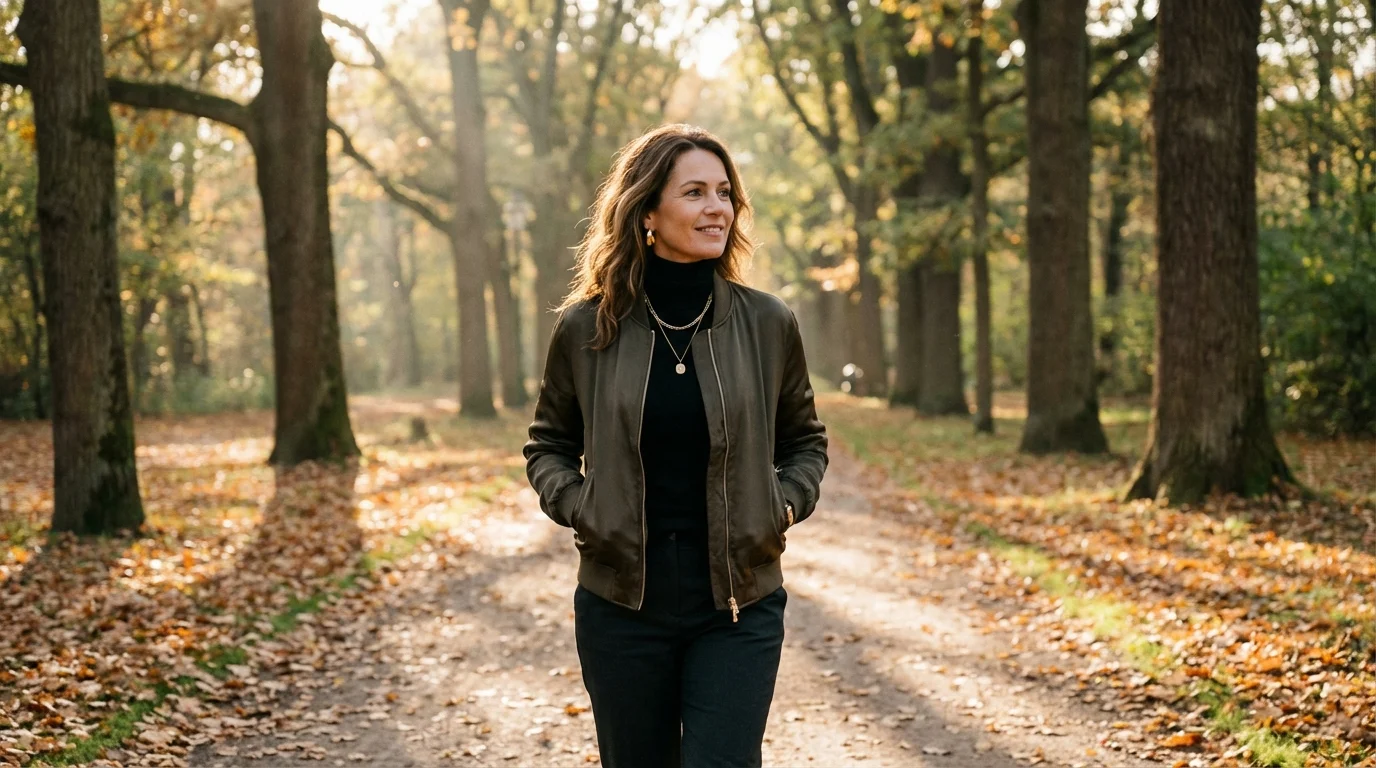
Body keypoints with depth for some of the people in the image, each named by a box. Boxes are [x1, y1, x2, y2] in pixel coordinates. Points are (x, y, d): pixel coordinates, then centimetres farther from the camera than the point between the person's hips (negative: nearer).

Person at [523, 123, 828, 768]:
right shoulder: (588, 328, -2)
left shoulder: (767, 324, 0)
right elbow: (548, 444, 13)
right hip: (623, 601, 1)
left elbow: (805, 441, 14)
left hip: (738, 604, 0)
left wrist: (784, 503, -4)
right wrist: (576, 507, -5)